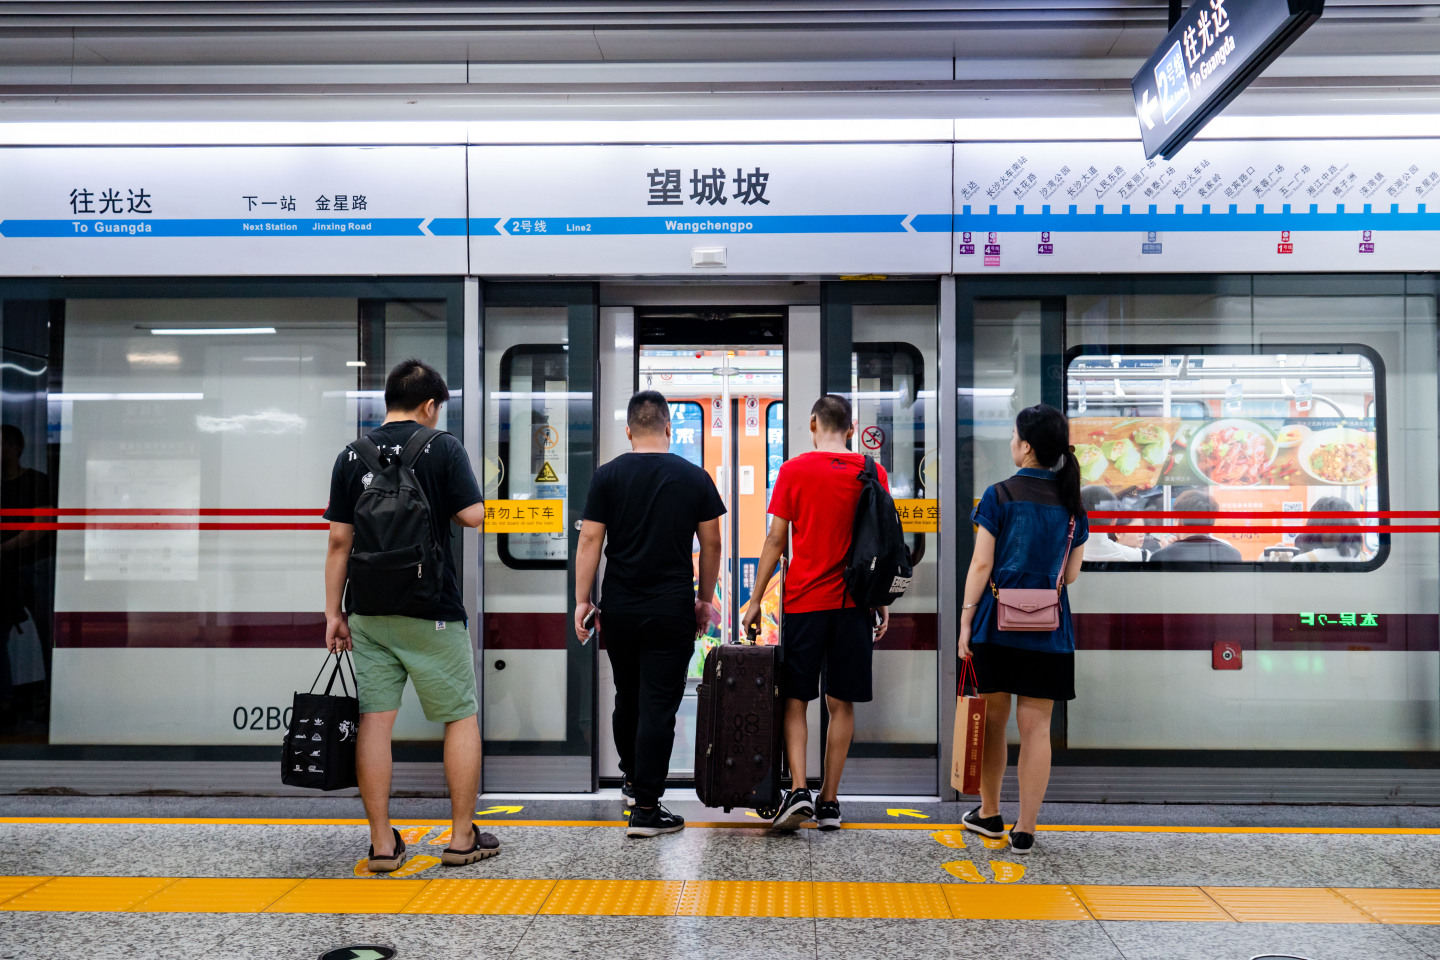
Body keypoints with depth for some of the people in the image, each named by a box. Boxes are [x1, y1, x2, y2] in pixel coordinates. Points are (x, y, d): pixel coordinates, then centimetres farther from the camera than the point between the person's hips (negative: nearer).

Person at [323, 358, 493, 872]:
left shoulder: (351, 455, 6)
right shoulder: (443, 447, -4)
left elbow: (339, 540, 4)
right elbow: (474, 515, -10)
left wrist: (333, 612, 8)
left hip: (368, 612, 4)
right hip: (432, 613, -3)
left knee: (374, 718, 5)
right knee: (462, 716, 9)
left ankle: (383, 843, 9)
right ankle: (463, 838, 13)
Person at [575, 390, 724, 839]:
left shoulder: (608, 476, -2)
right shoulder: (695, 478, -1)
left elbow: (590, 540, -4)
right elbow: (711, 544, 4)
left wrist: (582, 600, 3)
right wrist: (704, 599, 14)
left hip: (619, 610, 2)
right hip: (672, 612, -2)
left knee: (627, 698, 21)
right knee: (658, 707, 0)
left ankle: (632, 778, 38)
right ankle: (645, 807, 0)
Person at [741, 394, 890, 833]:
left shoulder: (794, 470, -2)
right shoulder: (873, 473, 4)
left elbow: (775, 540, -3)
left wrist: (755, 599, 3)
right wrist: (883, 602, 13)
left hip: (804, 600, -2)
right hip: (854, 601, 2)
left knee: (795, 700, 7)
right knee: (841, 703, 8)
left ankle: (798, 789, -7)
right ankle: (829, 801, 11)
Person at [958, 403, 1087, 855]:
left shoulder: (1000, 496, -6)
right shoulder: (1073, 504, 5)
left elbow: (981, 565, -7)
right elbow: (1070, 574, 11)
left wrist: (965, 619, -1)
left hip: (999, 622, -2)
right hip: (1050, 629, 2)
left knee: (992, 719, 13)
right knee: (1036, 727, 4)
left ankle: (989, 813, 26)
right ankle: (1025, 830, 6)